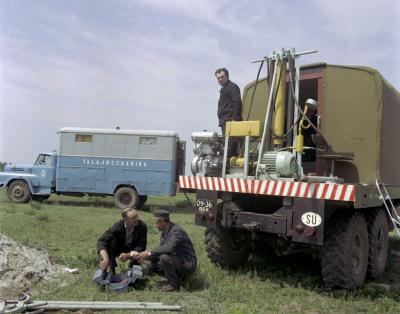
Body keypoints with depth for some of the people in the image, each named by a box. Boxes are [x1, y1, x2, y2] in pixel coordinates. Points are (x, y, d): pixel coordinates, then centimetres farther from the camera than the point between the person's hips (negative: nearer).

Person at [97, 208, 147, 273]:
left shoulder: (142, 226, -25)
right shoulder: (118, 226, -28)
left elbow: (141, 246, -24)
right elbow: (101, 241, -35)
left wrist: (128, 255, -40)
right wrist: (106, 258, -51)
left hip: (133, 250, 1)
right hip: (118, 249, 0)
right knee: (111, 241, -31)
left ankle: (133, 264, 8)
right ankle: (110, 269, -15)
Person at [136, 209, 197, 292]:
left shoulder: (177, 230, -22)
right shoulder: (164, 233, 6)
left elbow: (169, 248, -36)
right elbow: (161, 250, 7)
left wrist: (149, 253, -28)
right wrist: (146, 256, -9)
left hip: (187, 263, -9)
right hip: (177, 261, 9)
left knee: (165, 257, -30)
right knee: (152, 265, 1)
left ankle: (173, 285, -11)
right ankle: (177, 277, 11)